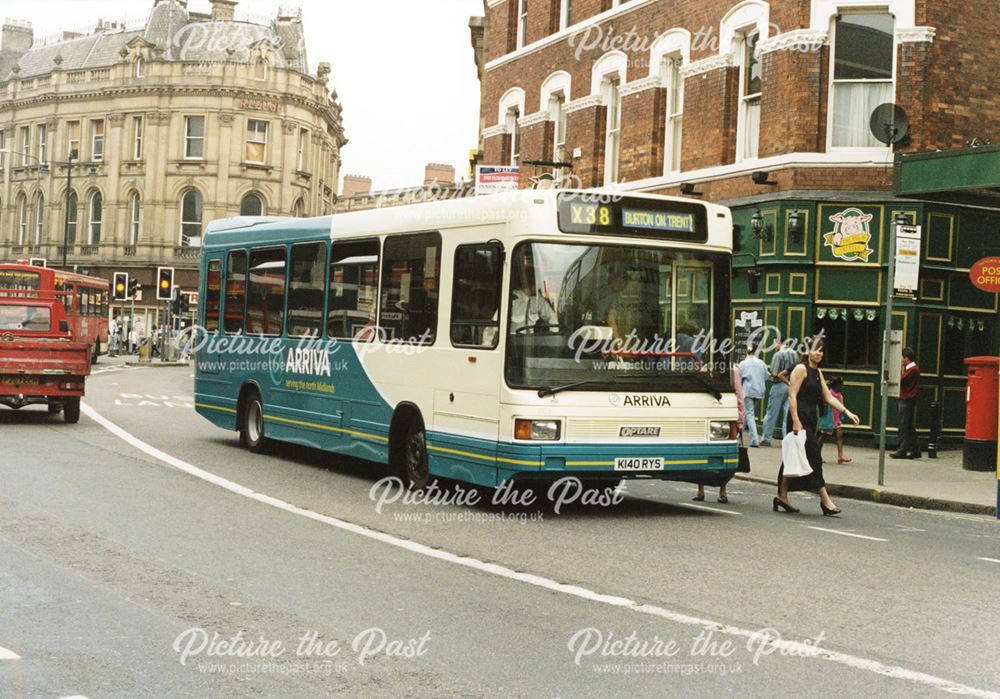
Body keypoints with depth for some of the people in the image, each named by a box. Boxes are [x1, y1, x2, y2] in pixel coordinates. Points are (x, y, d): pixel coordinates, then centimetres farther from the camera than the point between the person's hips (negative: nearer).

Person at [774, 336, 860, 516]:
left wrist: (847, 412, 8)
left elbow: (828, 397, 18)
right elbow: (792, 395, -14)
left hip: (810, 419, 9)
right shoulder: (801, 369, -8)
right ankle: (825, 499, -8)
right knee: (813, 457, -9)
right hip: (800, 418, -9)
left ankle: (782, 496, 15)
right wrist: (796, 421, -21)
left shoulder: (817, 372, 18)